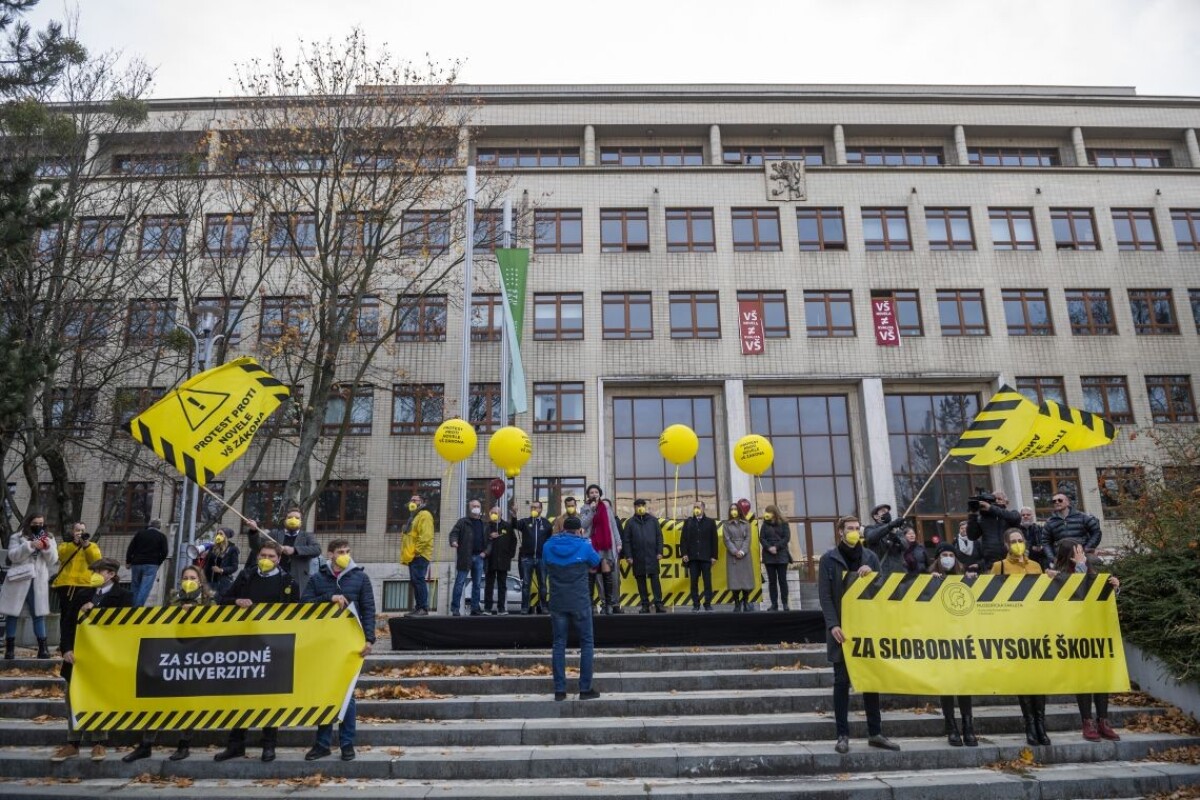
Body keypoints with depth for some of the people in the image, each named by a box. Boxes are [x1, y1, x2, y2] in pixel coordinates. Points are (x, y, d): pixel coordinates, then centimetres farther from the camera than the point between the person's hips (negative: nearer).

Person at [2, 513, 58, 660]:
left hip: (38, 581, 1)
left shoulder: (49, 539, 13)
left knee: (39, 613, 1)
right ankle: (10, 648, 10)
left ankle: (42, 648, 0)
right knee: (12, 613, 3)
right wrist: (30, 545, -20)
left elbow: (53, 561, 6)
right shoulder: (17, 537, 5)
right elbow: (13, 556, -8)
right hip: (18, 579, -1)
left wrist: (48, 548, -12)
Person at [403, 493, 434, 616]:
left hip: (420, 555, -10)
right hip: (413, 555, 10)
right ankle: (418, 607, 15)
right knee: (415, 582, 10)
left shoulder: (424, 515, -8)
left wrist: (417, 550, -22)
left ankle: (424, 608, -13)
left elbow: (426, 535, -19)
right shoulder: (413, 516, 23)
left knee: (419, 580, -14)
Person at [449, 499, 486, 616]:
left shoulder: (484, 524, 16)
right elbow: (454, 532, -6)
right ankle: (455, 608, 0)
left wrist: (485, 551, 3)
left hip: (479, 557, 4)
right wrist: (453, 541, -27)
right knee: (460, 582, -5)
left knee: (477, 584, 8)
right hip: (465, 557, -4)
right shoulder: (463, 522, 3)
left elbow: (488, 540, 17)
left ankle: (475, 608, 14)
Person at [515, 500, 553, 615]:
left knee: (542, 584, 5)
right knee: (526, 584, 3)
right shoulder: (525, 521, 5)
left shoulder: (546, 523, 4)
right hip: (527, 558, 0)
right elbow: (514, 525, -14)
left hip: (542, 558, 0)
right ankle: (525, 607, 7)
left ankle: (542, 606, 13)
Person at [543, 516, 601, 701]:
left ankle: (559, 690, 8)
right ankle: (585, 689, 7)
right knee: (587, 644, 7)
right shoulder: (584, 546, -7)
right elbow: (595, 563, 12)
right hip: (580, 602, -2)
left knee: (559, 644, 8)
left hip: (557, 602, 3)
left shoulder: (549, 546, 1)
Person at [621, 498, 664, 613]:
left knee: (655, 579, -4)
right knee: (641, 580, 5)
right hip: (637, 557, 1)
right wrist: (628, 556, -4)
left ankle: (658, 603, -1)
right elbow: (626, 540, 2)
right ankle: (645, 605, 12)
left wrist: (659, 552, -1)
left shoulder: (653, 520, 6)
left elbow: (659, 537, 6)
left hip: (652, 556, 0)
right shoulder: (630, 522, 4)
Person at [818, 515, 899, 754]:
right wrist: (832, 624, -18)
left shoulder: (870, 557, 8)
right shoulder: (829, 559, -3)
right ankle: (843, 735, 8)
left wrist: (871, 573, -11)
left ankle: (875, 733, 19)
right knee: (842, 682, 1)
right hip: (841, 629, -3)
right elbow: (825, 595, -7)